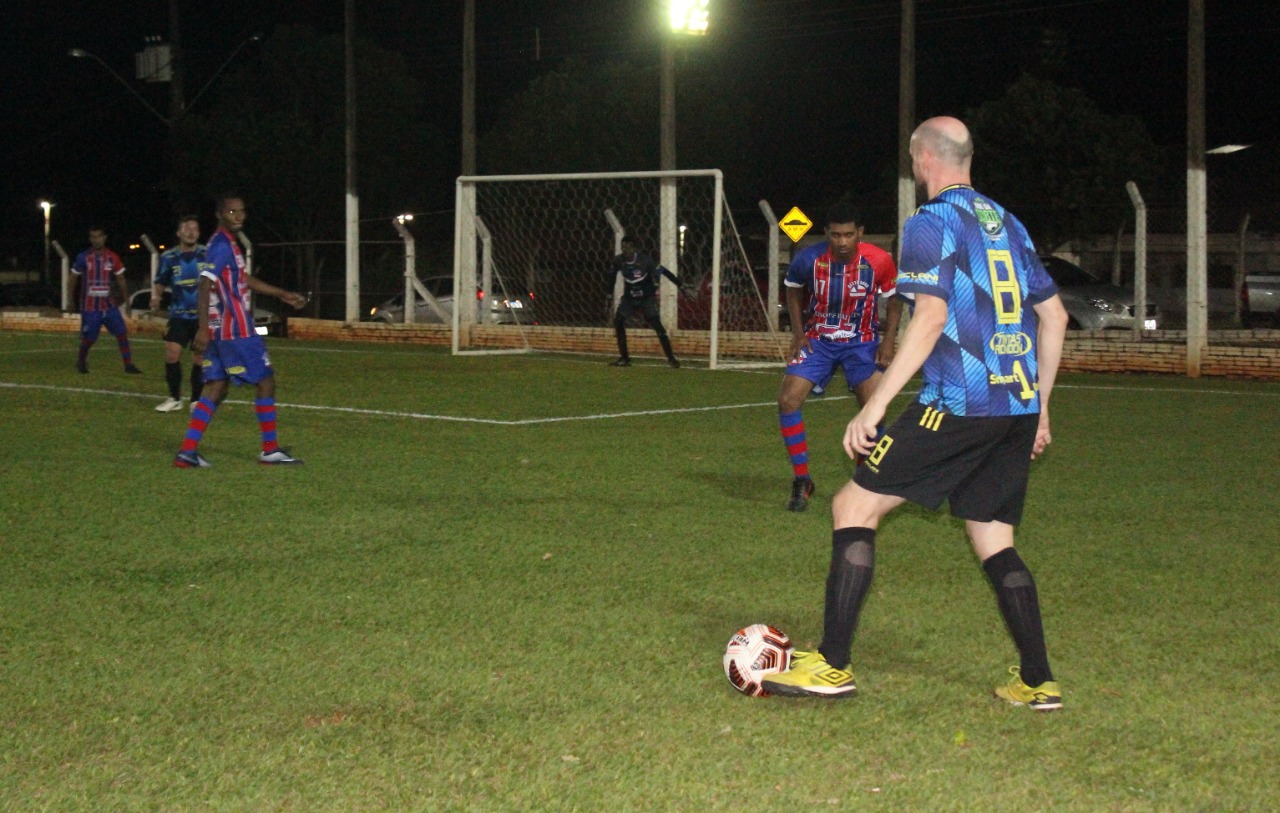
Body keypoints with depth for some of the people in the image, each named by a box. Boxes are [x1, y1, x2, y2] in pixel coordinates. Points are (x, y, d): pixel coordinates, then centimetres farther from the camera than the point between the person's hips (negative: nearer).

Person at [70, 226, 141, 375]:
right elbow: (73, 279, 6)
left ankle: (128, 365, -5)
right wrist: (72, 300, 9)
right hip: (90, 306, -2)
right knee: (89, 338, 2)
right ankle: (81, 361, 28)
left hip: (109, 304, 2)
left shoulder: (112, 258, 2)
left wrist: (126, 300, 7)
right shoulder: (83, 257, -4)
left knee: (122, 332, -9)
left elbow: (120, 280, 9)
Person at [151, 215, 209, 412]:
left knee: (200, 357, 1)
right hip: (179, 315, 1)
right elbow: (160, 282, 10)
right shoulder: (169, 257, 1)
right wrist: (156, 296, -10)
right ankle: (174, 398, 6)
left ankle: (197, 400, 15)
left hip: (203, 316, -1)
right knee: (171, 353, -10)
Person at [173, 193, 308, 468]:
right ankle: (271, 450, 11)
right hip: (236, 331, -9)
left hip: (221, 332, 9)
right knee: (265, 382, 3)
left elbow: (244, 280, 30)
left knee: (216, 388, 7)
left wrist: (283, 294, 33)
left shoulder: (227, 244, 17)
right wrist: (203, 328, -30)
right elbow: (205, 285, -24)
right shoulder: (222, 246, -15)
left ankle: (188, 451, -1)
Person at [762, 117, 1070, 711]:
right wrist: (1039, 407, 25)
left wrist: (876, 404, -17)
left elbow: (931, 316, -17)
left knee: (855, 507, 0)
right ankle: (1037, 684, 9)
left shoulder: (932, 222, -5)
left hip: (958, 404, -7)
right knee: (995, 544, 14)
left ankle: (832, 667, -2)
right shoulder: (1006, 223, 18)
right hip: (1018, 406, 8)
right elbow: (1054, 315, 19)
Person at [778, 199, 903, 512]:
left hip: (862, 342, -1)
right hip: (818, 339, 1)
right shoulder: (809, 259, -17)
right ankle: (801, 481, 1)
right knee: (788, 400, -14)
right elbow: (794, 290, 5)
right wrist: (798, 332, -3)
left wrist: (889, 340, -8)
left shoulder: (878, 261, -18)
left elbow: (894, 298, 1)